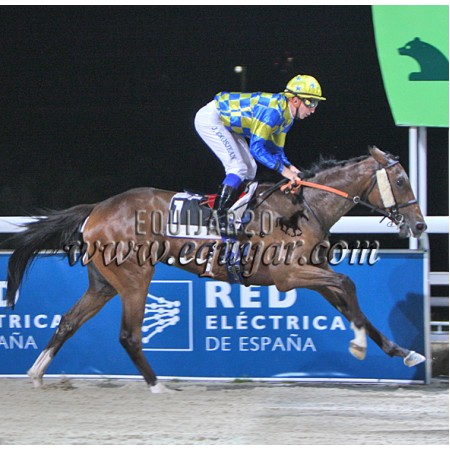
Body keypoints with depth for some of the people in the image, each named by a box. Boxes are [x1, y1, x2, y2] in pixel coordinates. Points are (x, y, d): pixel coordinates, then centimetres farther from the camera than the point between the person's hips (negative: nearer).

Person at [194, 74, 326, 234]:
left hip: (224, 122, 11)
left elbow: (275, 149, 8)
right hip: (209, 119, -11)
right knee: (238, 168, -18)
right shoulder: (272, 110, -30)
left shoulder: (286, 115, 1)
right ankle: (217, 217, -15)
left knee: (249, 169, 10)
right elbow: (256, 147, -31)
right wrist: (282, 169, -28)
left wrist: (289, 166, -10)